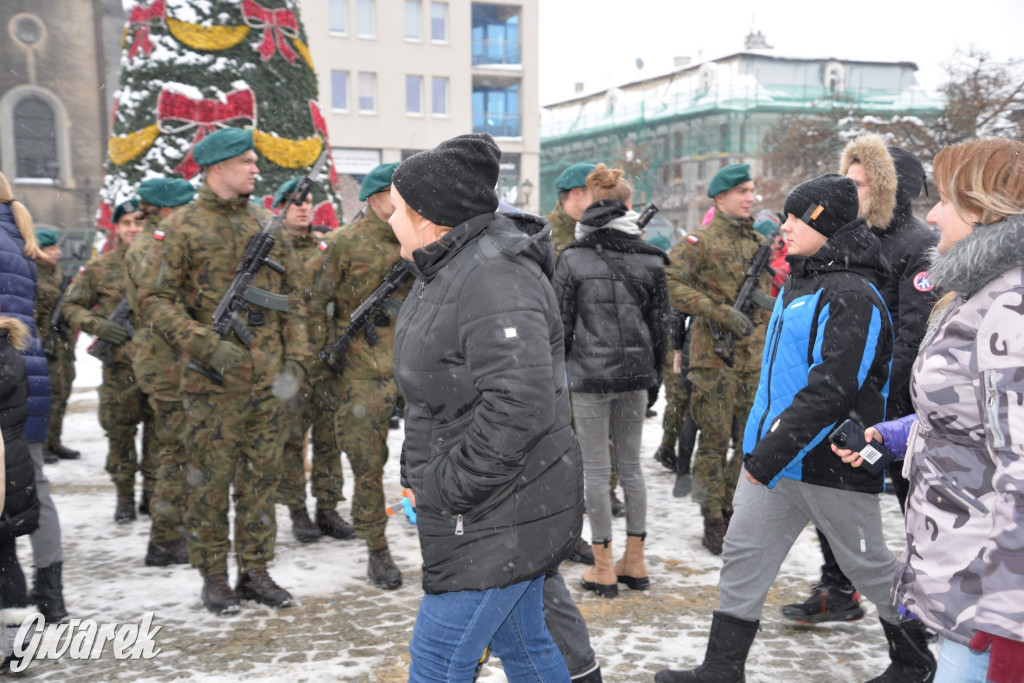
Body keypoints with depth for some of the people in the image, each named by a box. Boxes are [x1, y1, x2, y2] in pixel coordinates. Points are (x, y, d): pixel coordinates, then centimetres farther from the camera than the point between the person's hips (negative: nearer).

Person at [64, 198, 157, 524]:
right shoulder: (99, 267, 3)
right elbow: (71, 306, 7)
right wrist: (97, 325, -10)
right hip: (119, 365, -1)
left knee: (159, 431, 7)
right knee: (119, 432, 5)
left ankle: (153, 493, 20)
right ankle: (124, 496, 19)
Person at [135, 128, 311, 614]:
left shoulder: (266, 223, 11)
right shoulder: (183, 226, -3)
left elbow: (294, 291, 14)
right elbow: (154, 300, -7)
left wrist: (295, 356, 4)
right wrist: (206, 345, -19)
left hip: (268, 377, 5)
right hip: (214, 380, -4)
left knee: (261, 478, 10)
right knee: (212, 480, 4)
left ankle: (256, 571, 22)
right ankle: (214, 577, 19)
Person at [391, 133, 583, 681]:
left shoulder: (494, 278, -23)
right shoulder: (448, 270, 11)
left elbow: (519, 403, -32)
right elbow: (432, 392, 20)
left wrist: (447, 488, -23)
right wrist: (415, 473, 14)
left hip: (499, 515, -10)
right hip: (499, 508, 10)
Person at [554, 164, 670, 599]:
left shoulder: (573, 257, -6)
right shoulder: (650, 258, 2)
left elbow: (561, 322, -5)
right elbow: (660, 322, 5)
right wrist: (655, 372, 15)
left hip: (589, 375, -3)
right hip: (635, 372, 3)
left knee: (596, 470, 4)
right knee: (631, 465, 14)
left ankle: (604, 568, 12)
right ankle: (635, 562, 22)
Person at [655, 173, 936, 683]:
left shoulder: (852, 297, -19)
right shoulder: (800, 283, 12)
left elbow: (830, 392, -26)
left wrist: (767, 458, -25)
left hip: (830, 462, -9)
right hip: (774, 454, 9)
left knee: (867, 563, 10)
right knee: (743, 555, 9)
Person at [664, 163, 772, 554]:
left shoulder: (759, 243, 15)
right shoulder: (701, 240, -5)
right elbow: (671, 283, -15)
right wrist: (720, 312, -20)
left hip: (755, 358, 6)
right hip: (715, 356, -6)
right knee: (715, 441, 0)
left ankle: (735, 512, 24)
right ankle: (713, 522, 11)